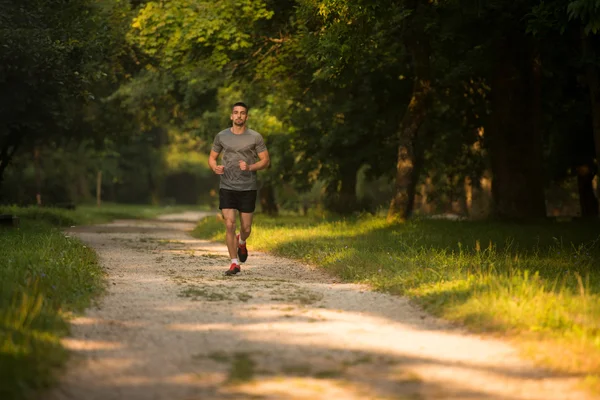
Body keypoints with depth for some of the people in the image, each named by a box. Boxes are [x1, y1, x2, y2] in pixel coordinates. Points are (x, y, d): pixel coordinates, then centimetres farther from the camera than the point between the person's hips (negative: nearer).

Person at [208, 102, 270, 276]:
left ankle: (241, 242, 43)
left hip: (248, 189, 0)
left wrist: (250, 167, -18)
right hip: (227, 188, 0)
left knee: (246, 228, 6)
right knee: (230, 225, -9)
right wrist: (215, 168, -11)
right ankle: (234, 263, 2)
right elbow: (212, 158, 12)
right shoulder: (221, 136, 4)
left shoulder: (255, 137, -1)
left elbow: (266, 161, 0)